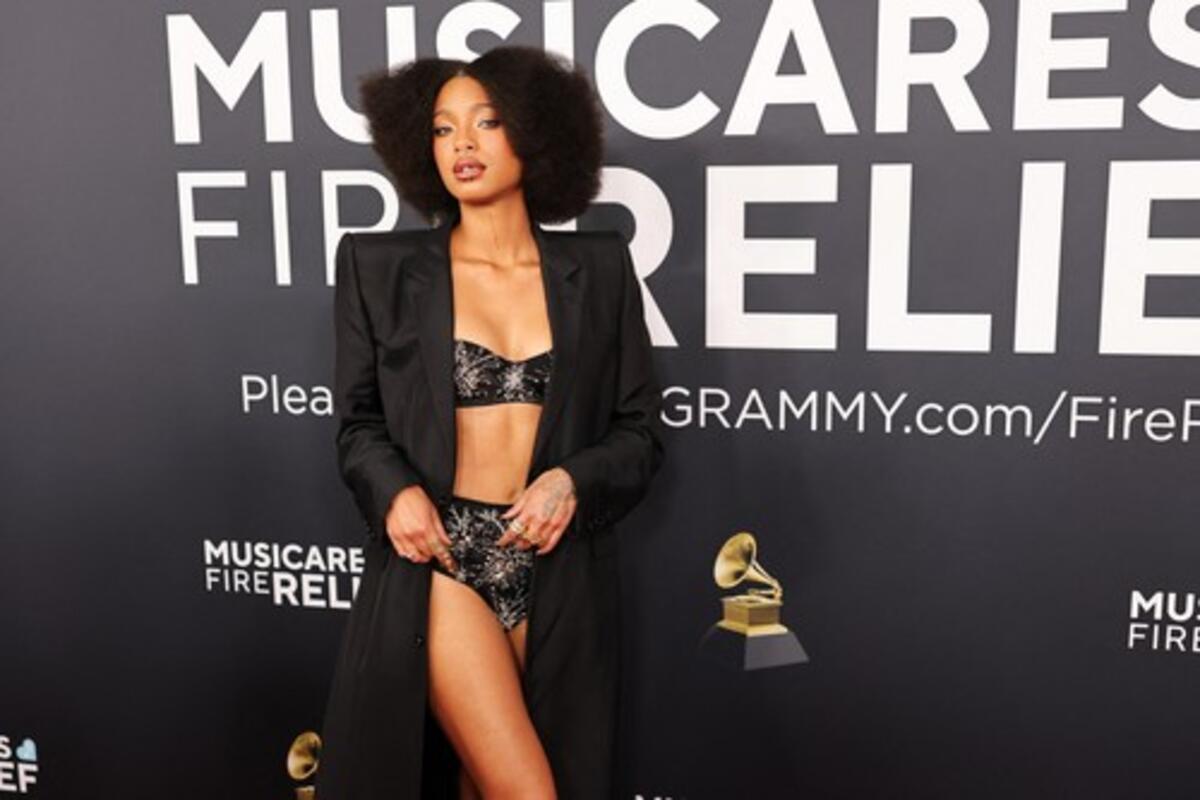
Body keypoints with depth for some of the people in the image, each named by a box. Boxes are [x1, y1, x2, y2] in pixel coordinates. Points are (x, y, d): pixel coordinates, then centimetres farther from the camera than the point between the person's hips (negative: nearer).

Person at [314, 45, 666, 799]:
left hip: (559, 573, 2)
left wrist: (574, 481, -13)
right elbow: (358, 420, 7)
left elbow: (642, 429, 6)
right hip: (439, 561, -2)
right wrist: (394, 490, -13)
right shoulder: (382, 267, 2)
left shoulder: (598, 268, 4)